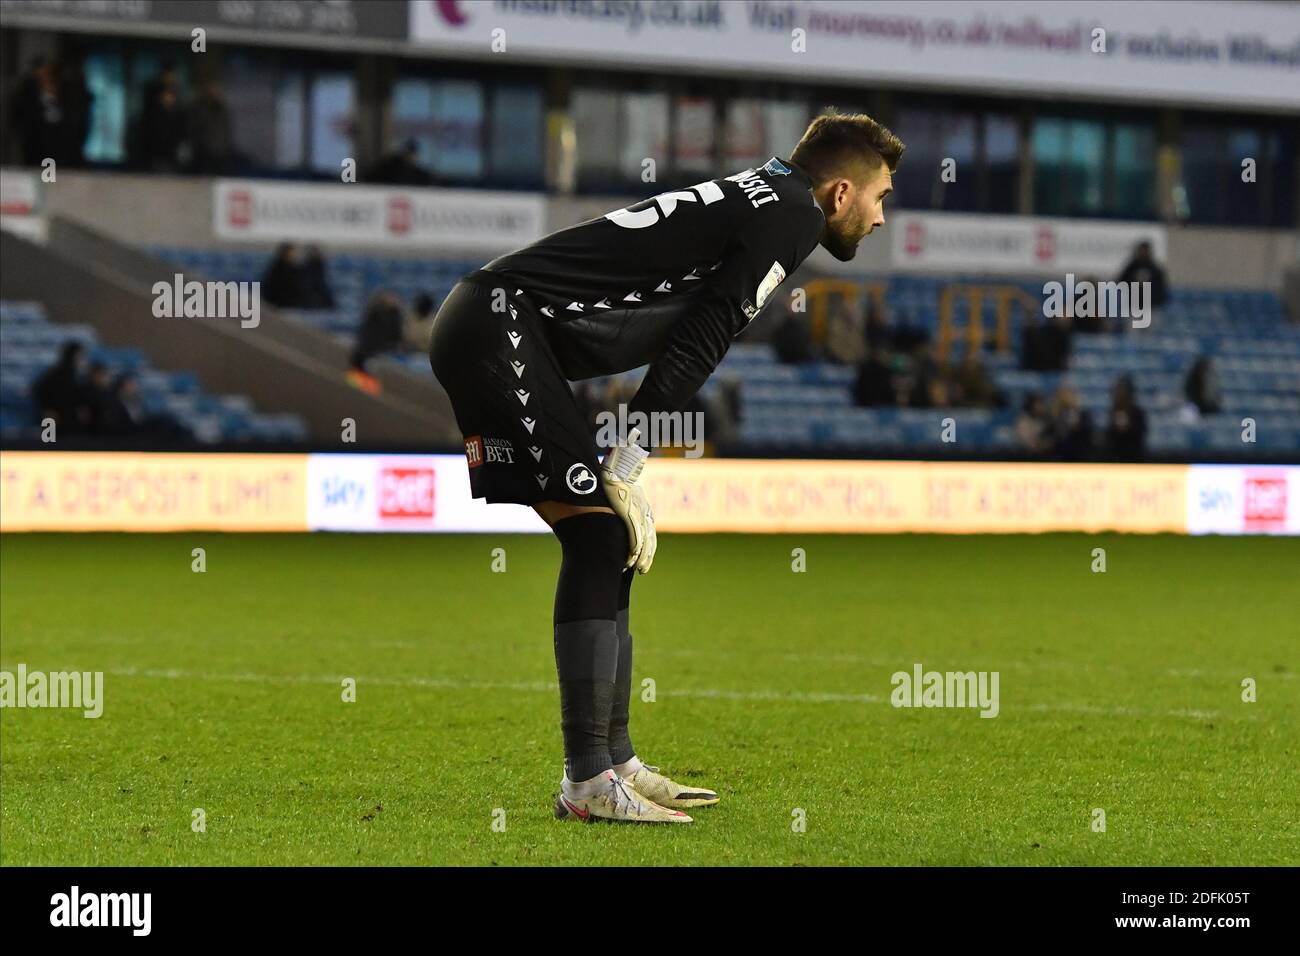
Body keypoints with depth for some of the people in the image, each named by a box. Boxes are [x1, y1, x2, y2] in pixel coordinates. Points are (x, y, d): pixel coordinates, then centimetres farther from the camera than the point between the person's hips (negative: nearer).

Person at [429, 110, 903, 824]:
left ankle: (615, 764, 15)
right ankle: (587, 784, -13)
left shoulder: (752, 198, 22)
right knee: (601, 535, -12)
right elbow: (697, 343, -13)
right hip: (500, 324, -10)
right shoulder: (796, 213, -6)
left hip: (484, 332, 10)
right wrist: (628, 469, -13)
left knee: (608, 546, 11)